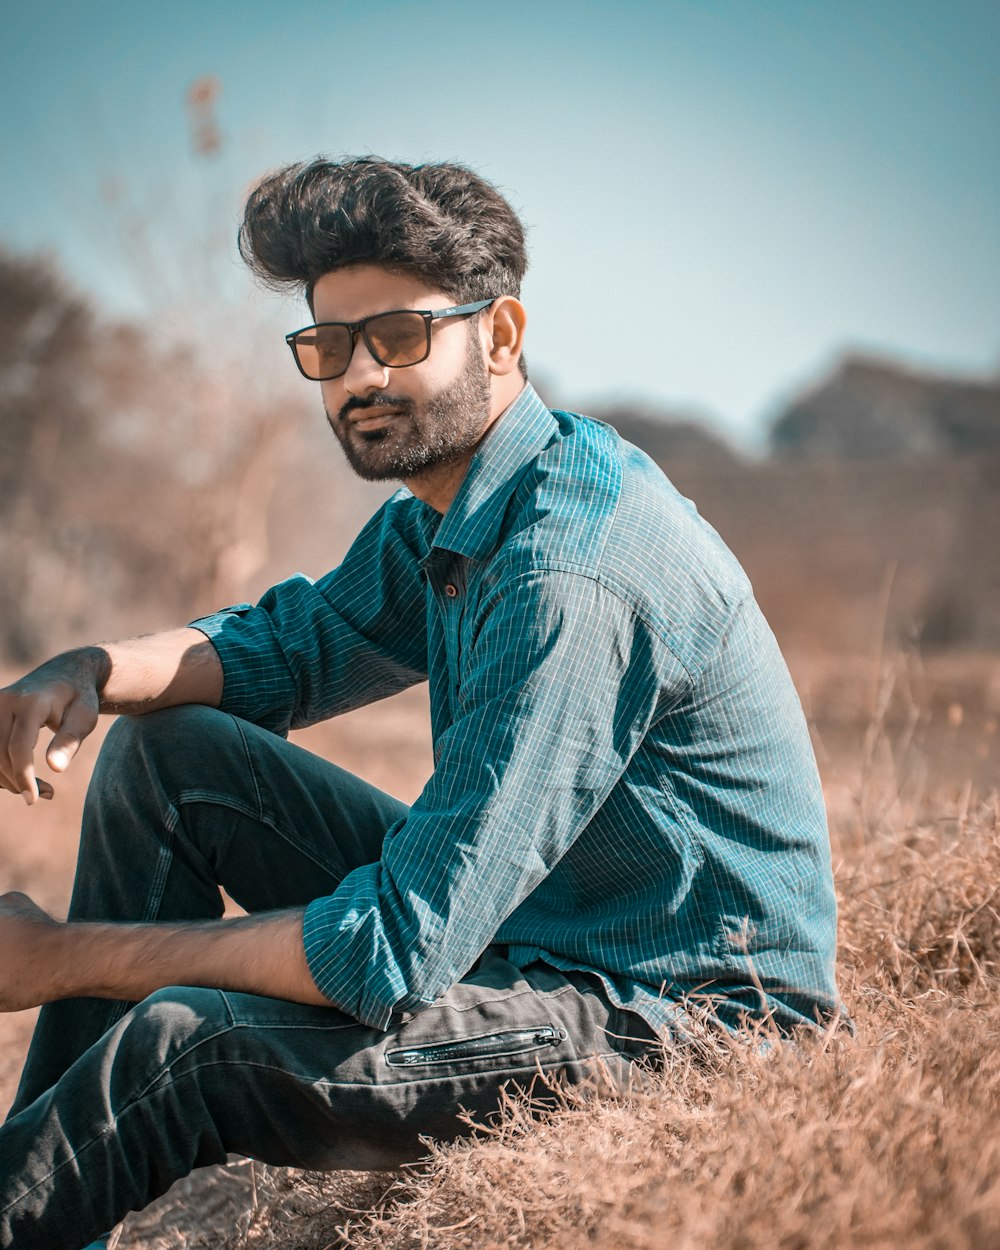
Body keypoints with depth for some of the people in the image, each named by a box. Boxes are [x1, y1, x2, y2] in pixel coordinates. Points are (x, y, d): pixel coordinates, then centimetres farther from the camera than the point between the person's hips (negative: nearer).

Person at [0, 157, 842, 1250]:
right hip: (505, 921, 10)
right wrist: (92, 669, -5)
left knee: (180, 1046, -26)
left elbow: (398, 950, -29)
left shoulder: (570, 574, -28)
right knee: (166, 752, 5)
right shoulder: (442, 506, 3)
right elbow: (294, 644, 18)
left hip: (688, 1022, -9)